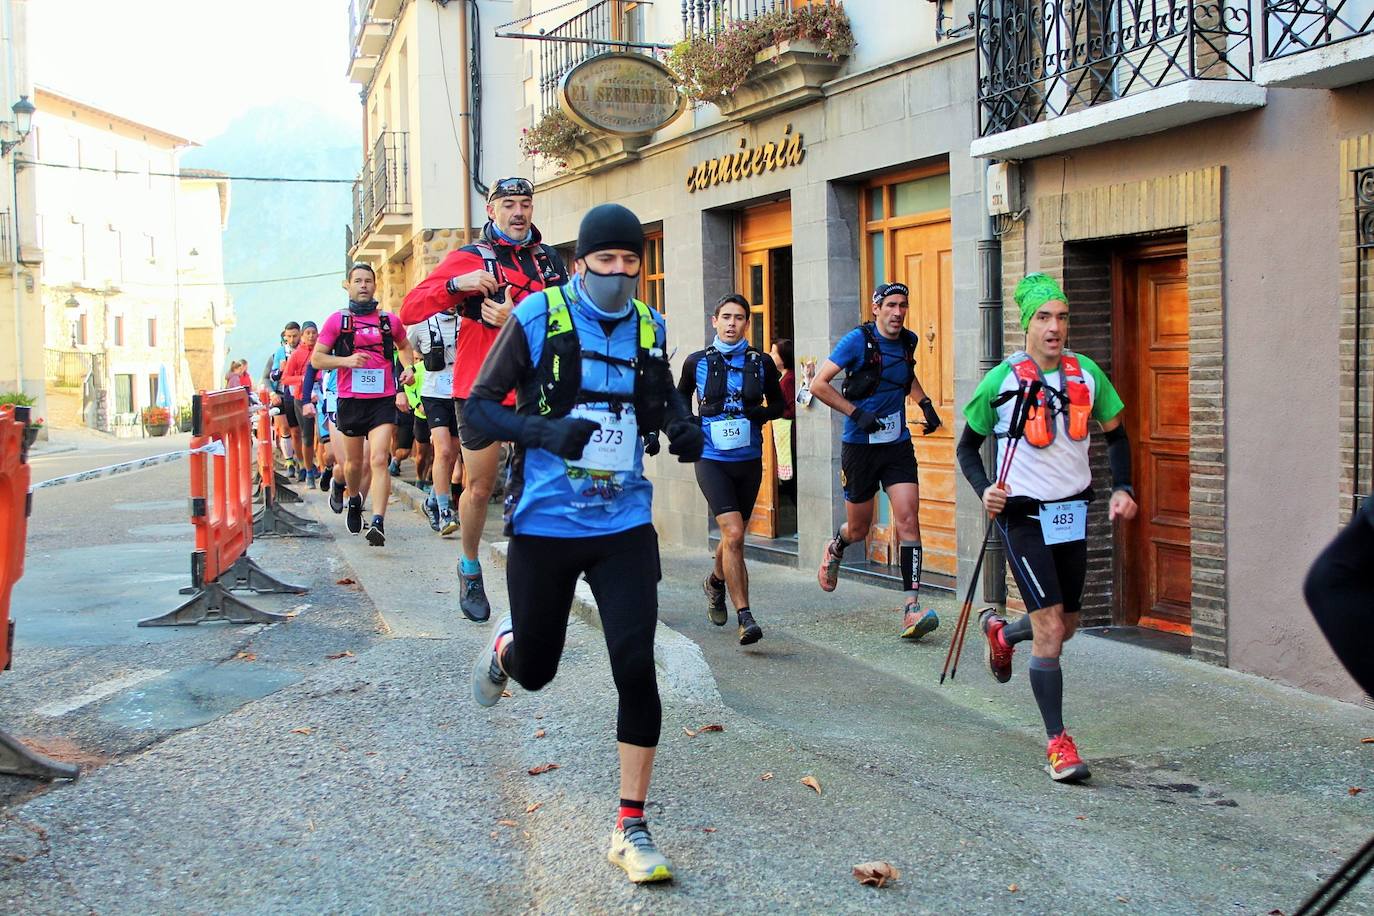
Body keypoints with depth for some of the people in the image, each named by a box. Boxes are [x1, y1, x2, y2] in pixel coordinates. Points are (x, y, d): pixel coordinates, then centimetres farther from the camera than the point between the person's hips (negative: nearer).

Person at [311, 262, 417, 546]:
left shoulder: (390, 321, 7)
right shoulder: (337, 320, 3)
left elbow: (404, 346, 27)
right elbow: (316, 359, 2)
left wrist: (408, 368, 7)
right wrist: (346, 360, -14)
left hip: (383, 401, -1)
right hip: (350, 402, 1)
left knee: (379, 460, -15)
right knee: (354, 462, 15)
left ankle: (378, 523, -23)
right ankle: (354, 500, 46)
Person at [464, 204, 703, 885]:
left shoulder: (646, 328, 4)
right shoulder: (538, 318, -8)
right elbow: (478, 407, -6)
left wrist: (682, 426, -2)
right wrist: (545, 431, -24)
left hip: (624, 527, 2)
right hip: (543, 524, -2)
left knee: (637, 667, -10)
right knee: (535, 670, 13)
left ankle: (631, 829, 2)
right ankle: (503, 647, 53)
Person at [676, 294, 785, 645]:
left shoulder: (761, 363, 2)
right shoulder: (697, 362, -1)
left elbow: (778, 404, 13)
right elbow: (681, 398, 17)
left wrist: (762, 413, -8)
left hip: (749, 461, 3)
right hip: (711, 460, -3)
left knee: (734, 536, 17)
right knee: (733, 533, -19)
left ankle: (716, 581, 49)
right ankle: (745, 617, -17)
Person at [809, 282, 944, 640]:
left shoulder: (908, 341, 6)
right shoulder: (858, 340, -11)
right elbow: (819, 385, -12)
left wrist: (925, 404, 12)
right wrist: (856, 413, -19)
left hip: (898, 446, 3)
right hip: (860, 446, -3)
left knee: (908, 519, -13)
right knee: (859, 529, 8)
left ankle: (912, 606, -14)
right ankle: (835, 549, 45)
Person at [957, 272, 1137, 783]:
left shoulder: (1087, 374, -1)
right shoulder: (1001, 381, -10)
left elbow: (1116, 435, 13)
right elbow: (967, 446, 0)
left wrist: (1122, 488, -3)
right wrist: (984, 490, -17)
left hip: (1073, 513, 5)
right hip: (1023, 516, -5)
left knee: (1065, 626, 17)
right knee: (1050, 629, -12)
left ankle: (1000, 632, 49)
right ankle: (1058, 742, -3)